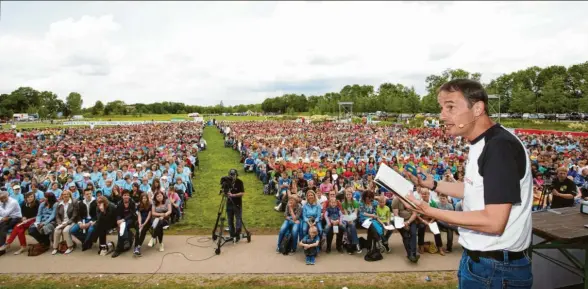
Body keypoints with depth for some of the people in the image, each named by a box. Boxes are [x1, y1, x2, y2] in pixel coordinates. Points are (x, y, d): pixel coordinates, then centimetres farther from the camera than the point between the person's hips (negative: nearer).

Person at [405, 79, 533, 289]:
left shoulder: (500, 147, -24)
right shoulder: (482, 144, 6)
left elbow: (493, 222, -28)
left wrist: (430, 212, -24)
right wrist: (432, 184, 12)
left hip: (495, 268, -9)